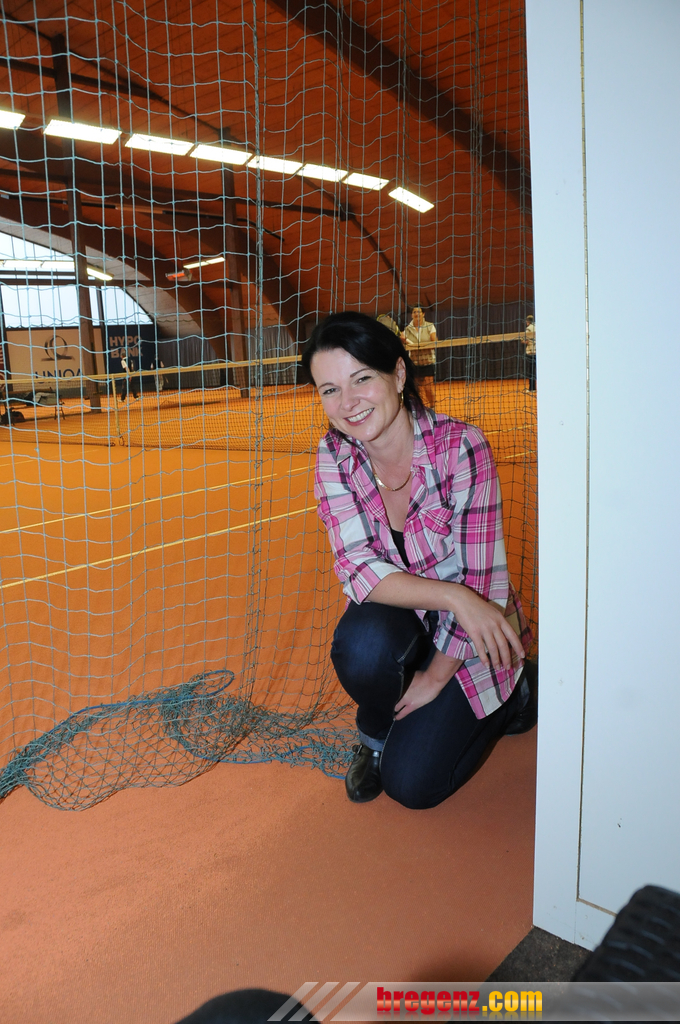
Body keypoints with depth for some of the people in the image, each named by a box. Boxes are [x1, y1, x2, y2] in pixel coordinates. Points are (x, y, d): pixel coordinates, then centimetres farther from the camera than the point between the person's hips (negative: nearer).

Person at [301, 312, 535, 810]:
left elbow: (481, 578, -20)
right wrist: (453, 595, -36)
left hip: (467, 637, -2)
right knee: (361, 643, -33)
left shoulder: (461, 446, -24)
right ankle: (377, 733, 3)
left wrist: (435, 678, -16)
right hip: (397, 618, 3)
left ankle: (509, 698, 18)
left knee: (411, 782, -10)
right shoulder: (335, 456, -14)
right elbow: (359, 569, -22)